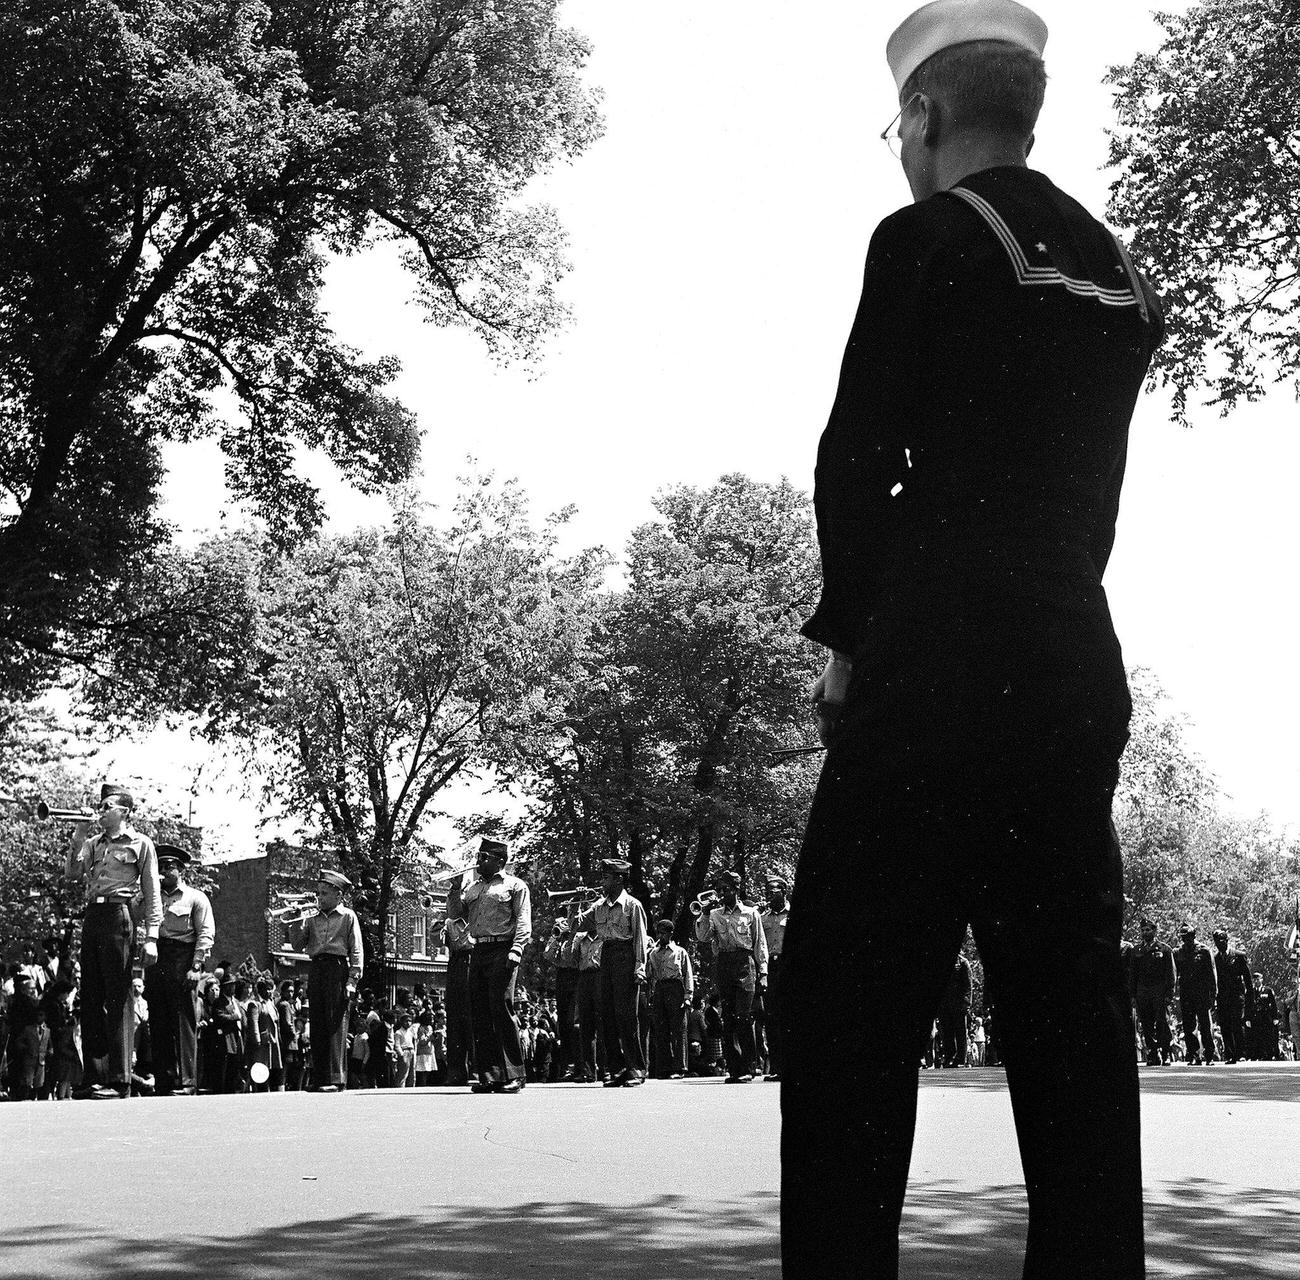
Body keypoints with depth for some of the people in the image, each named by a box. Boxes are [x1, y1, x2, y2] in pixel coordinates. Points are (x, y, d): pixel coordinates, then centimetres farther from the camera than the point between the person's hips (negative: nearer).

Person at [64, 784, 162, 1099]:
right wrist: (77, 841, 3)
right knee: (90, 999, 6)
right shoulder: (93, 842, 19)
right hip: (92, 917, 6)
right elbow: (72, 873, 13)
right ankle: (93, 1076, 10)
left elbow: (152, 893, 0)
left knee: (118, 999, -8)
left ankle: (119, 1080, -8)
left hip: (118, 916, -6)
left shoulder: (140, 844, 3)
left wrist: (151, 937, -8)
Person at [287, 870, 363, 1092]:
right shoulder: (313, 919, 17)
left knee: (335, 1023, -10)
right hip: (316, 971, 5)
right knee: (317, 1026, 3)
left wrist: (352, 981, -10)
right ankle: (319, 1079, 6)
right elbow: (298, 945, 11)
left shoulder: (348, 916, 5)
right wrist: (297, 923, 0)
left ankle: (335, 1079, -12)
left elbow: (357, 951, -1)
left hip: (337, 967, -5)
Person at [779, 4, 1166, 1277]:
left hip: (941, 669, -7)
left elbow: (857, 459, -6)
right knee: (1070, 1008, 7)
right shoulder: (1115, 273, 16)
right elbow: (1086, 494, 15)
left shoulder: (928, 240, -4)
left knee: (849, 997, -6)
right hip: (1080, 674, 7)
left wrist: (847, 641, 5)